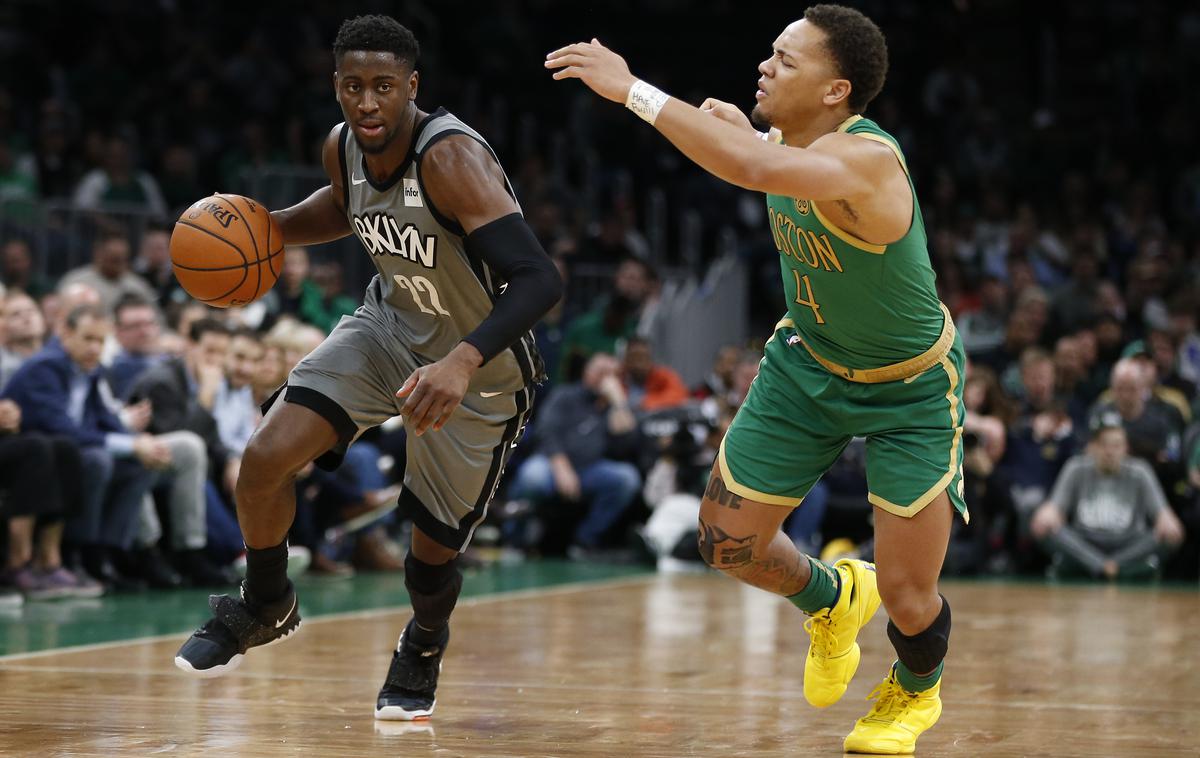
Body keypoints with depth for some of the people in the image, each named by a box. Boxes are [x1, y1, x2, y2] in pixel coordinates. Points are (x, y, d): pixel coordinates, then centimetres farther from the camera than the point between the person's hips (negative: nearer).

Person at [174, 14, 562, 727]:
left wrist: (463, 362, -57)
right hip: (390, 327, 5)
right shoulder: (342, 148, -11)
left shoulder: (452, 158, -33)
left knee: (433, 549, 6)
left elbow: (540, 279, -42)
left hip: (478, 372, -5)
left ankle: (425, 645, 43)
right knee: (264, 460, -12)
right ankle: (266, 608, 17)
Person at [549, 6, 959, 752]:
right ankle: (832, 599, 36)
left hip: (911, 389, -7)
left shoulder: (865, 158, -35)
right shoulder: (794, 141, -10)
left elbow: (757, 169, -56)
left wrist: (632, 90, -54)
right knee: (727, 541, 3)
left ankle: (916, 691, 32)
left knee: (906, 596, -4)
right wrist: (739, 127, -3)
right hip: (809, 363, 7)